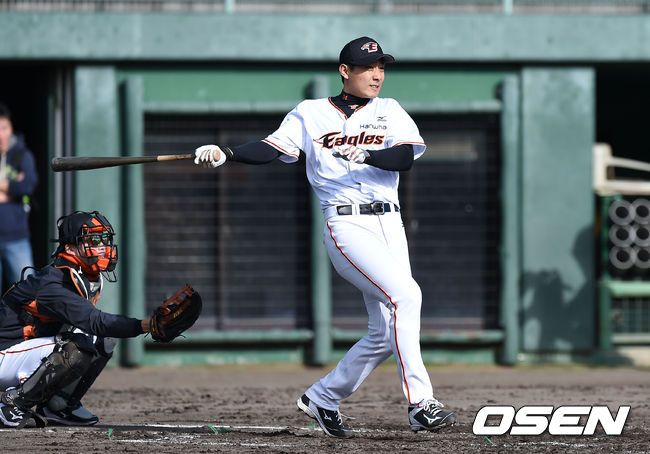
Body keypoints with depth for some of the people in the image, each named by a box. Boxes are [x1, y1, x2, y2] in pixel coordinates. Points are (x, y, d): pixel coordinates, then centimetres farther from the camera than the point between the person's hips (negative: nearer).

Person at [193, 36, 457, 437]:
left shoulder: (388, 111, 13)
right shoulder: (310, 114, 8)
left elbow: (407, 156, -3)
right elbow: (271, 148, -2)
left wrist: (364, 155, -21)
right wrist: (225, 154, -18)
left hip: (390, 224, 5)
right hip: (346, 224, -5)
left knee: (386, 333, 3)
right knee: (405, 295, -24)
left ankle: (323, 398, 22)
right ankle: (421, 405, -25)